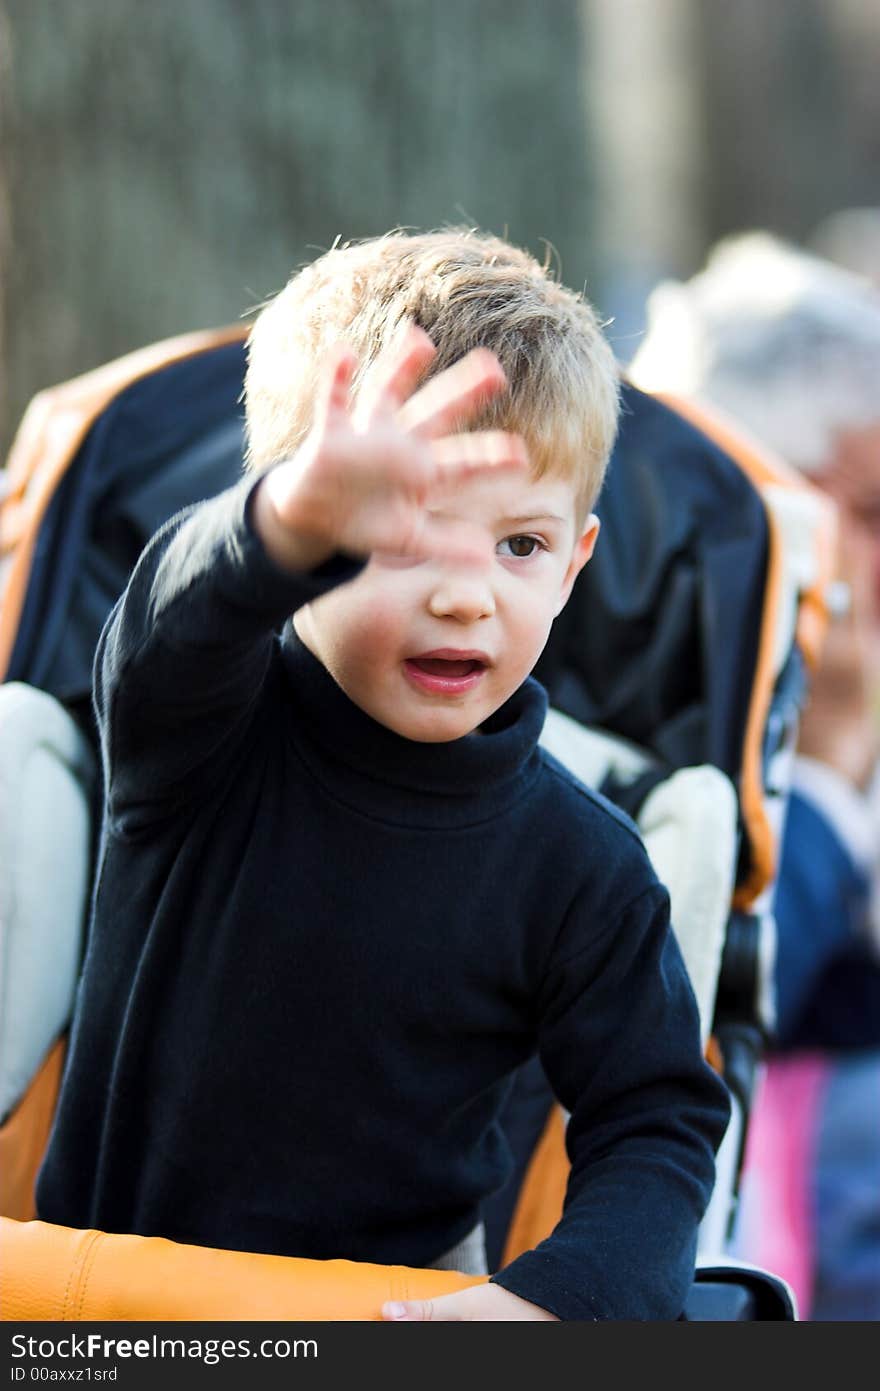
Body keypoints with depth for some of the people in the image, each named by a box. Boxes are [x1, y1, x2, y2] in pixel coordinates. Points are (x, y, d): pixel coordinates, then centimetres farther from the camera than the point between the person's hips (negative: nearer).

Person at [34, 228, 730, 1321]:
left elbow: (655, 1122, 1)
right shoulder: (195, 726, -10)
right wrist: (296, 516, -56)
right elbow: (184, 611, -33)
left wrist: (559, 1298, -18)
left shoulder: (583, 870, -5)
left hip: (401, 1294, 1)